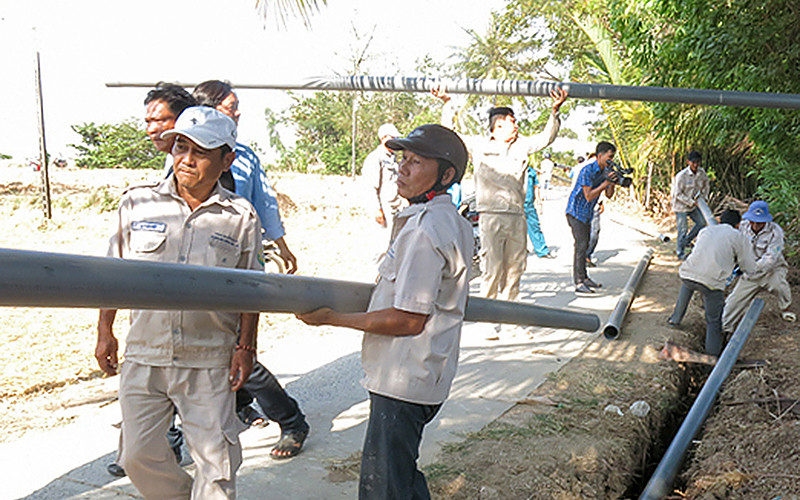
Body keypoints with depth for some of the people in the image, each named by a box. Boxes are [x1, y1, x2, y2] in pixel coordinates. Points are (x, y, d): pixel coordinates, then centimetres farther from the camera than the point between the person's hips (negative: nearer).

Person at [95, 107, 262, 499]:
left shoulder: (241, 217, -3)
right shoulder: (137, 203, 0)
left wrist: (245, 347, -1)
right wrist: (105, 331, 8)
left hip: (209, 361, -2)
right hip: (144, 356, 2)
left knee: (216, 460, 2)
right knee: (139, 456, 10)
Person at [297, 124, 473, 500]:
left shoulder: (424, 229, -21)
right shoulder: (453, 222, 11)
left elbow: (409, 320, -22)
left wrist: (332, 318, -15)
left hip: (404, 381, -10)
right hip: (411, 375, 10)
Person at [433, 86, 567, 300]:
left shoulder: (521, 146, 15)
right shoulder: (478, 145, 6)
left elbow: (546, 137, 11)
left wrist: (555, 111, -3)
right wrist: (448, 103, 6)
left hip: (517, 216, 4)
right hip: (491, 216, -4)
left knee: (514, 267, 8)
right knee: (492, 268, -6)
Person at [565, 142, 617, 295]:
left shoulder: (604, 172, 6)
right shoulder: (587, 171, -20)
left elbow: (608, 195, 9)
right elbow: (588, 196, -24)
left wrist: (612, 183, -9)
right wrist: (605, 183, -26)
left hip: (587, 213, 9)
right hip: (576, 212, -9)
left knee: (585, 245, 14)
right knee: (581, 245, -14)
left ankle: (584, 278, 24)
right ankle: (579, 284, -15)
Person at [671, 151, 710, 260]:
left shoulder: (701, 172, -5)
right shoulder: (681, 176, -24)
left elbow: (706, 185, 15)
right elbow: (678, 194, -22)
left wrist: (704, 197, 4)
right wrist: (692, 202, -21)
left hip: (693, 204, 7)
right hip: (681, 206, -7)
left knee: (702, 222, 13)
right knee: (683, 229, -4)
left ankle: (687, 241, 31)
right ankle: (680, 252, 11)